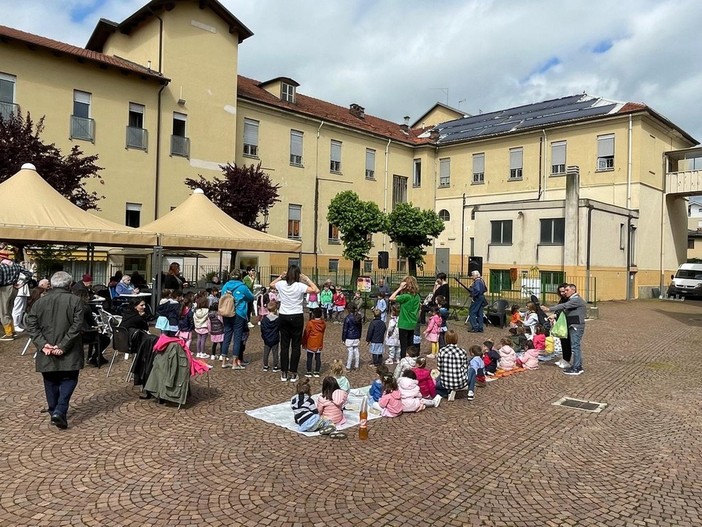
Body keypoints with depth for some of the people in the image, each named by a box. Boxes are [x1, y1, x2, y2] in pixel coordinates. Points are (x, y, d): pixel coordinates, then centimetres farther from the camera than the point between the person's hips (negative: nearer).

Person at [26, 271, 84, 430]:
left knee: (51, 381, 16)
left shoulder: (40, 301, 4)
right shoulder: (75, 301, -8)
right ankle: (60, 411, -8)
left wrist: (42, 344, -7)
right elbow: (76, 326, -16)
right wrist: (63, 346, -14)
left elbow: (31, 325, -2)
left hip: (46, 350, 3)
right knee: (69, 379, 8)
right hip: (68, 351, -3)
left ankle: (54, 413, 23)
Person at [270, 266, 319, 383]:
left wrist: (280, 277, 14)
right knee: (295, 346, 5)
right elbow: (316, 290, -13)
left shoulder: (281, 284, -2)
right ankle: (293, 374, 8)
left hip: (283, 316, 3)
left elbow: (271, 285, 19)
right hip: (297, 317, -3)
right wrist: (307, 279, -6)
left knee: (284, 345, 10)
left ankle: (284, 373, 14)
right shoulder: (300, 286, -13)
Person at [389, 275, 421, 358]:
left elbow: (391, 298, -20)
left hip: (404, 324, -7)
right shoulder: (417, 296, 2)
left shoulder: (406, 296, -20)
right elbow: (418, 311, 10)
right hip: (412, 324, 7)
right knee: (410, 345, 17)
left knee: (403, 346, 1)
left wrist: (399, 288, -18)